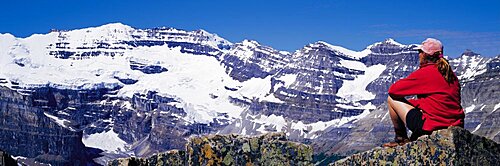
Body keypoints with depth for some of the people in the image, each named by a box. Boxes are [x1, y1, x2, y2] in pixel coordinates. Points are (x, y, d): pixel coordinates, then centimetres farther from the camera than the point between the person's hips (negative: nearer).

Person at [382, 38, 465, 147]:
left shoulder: (424, 72, -9)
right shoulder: (450, 73, 11)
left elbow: (393, 90, -4)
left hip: (432, 128, -8)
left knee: (392, 99, 5)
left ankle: (400, 139, 17)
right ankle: (413, 139, 27)